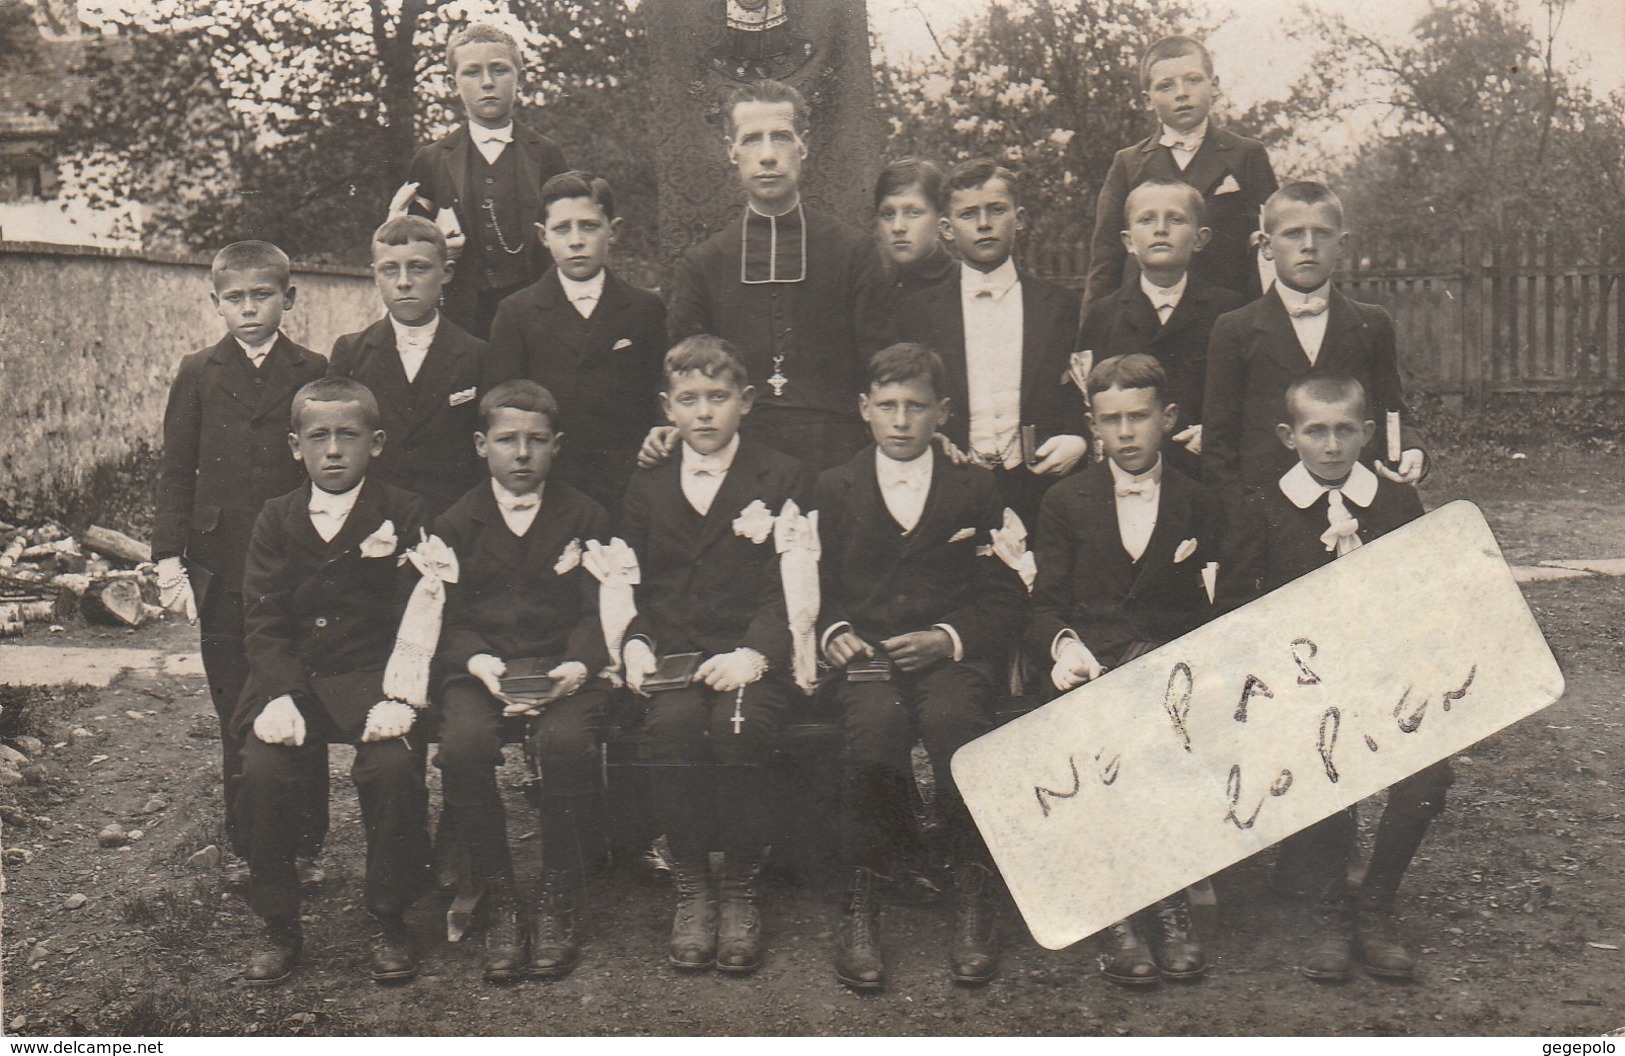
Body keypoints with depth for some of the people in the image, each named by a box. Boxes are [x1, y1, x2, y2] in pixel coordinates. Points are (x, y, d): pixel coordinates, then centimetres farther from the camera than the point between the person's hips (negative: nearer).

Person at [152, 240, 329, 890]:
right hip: (222, 571, 1)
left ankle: (305, 847, 14)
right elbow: (176, 474, 7)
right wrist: (170, 562, -1)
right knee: (237, 717, 8)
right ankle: (243, 847, 19)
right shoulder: (199, 375, 7)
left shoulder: (314, 373, 4)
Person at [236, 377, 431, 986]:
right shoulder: (276, 519, 11)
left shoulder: (403, 514, 3)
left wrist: (398, 696, -18)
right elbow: (266, 619, 4)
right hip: (294, 680, 3)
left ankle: (390, 923, -7)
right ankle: (278, 928, -2)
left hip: (375, 678, -2)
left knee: (395, 765, -28)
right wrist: (279, 697, -13)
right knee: (263, 767, -23)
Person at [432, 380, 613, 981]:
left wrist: (575, 667, -16)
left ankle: (559, 902, -14)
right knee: (463, 744, -31)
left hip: (563, 667, -1)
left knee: (567, 742, -33)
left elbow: (597, 612, 4)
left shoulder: (584, 517, 10)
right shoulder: (457, 524, 13)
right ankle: (499, 903, -14)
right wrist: (480, 662, -15)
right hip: (481, 666, 1)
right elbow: (449, 618, 7)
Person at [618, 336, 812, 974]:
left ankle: (741, 892, -14)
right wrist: (635, 644, -6)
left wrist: (753, 653, -18)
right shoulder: (647, 486, 17)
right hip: (671, 654, 2)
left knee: (739, 726, -33)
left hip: (753, 653, -2)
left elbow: (790, 588, -1)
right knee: (675, 723, -32)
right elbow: (629, 585, 16)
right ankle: (690, 890, -15)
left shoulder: (782, 480, 8)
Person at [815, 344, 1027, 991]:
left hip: (954, 658, 0)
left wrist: (948, 638, -9)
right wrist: (834, 632, -6)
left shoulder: (975, 488, 15)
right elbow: (819, 590, 16)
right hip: (866, 656, 1)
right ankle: (861, 902, -24)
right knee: (874, 723, -34)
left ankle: (974, 896, -22)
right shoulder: (834, 489, 18)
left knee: (953, 718, -35)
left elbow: (1006, 599, 8)